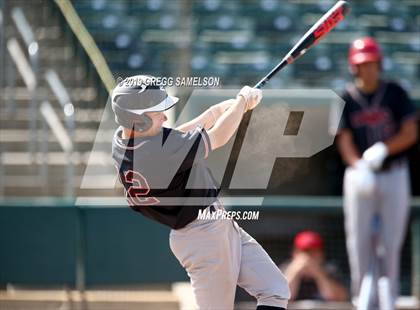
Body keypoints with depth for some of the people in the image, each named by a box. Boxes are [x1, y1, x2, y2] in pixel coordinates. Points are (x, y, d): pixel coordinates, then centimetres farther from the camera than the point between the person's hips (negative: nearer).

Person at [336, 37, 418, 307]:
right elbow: (345, 140, -3)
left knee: (392, 241, 0)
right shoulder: (347, 99, 2)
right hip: (361, 177, 1)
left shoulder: (395, 93, 0)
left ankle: (390, 297, 6)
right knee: (359, 240, -2)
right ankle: (361, 297, 4)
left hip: (394, 175, -1)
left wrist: (383, 149, -19)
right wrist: (359, 167, -22)